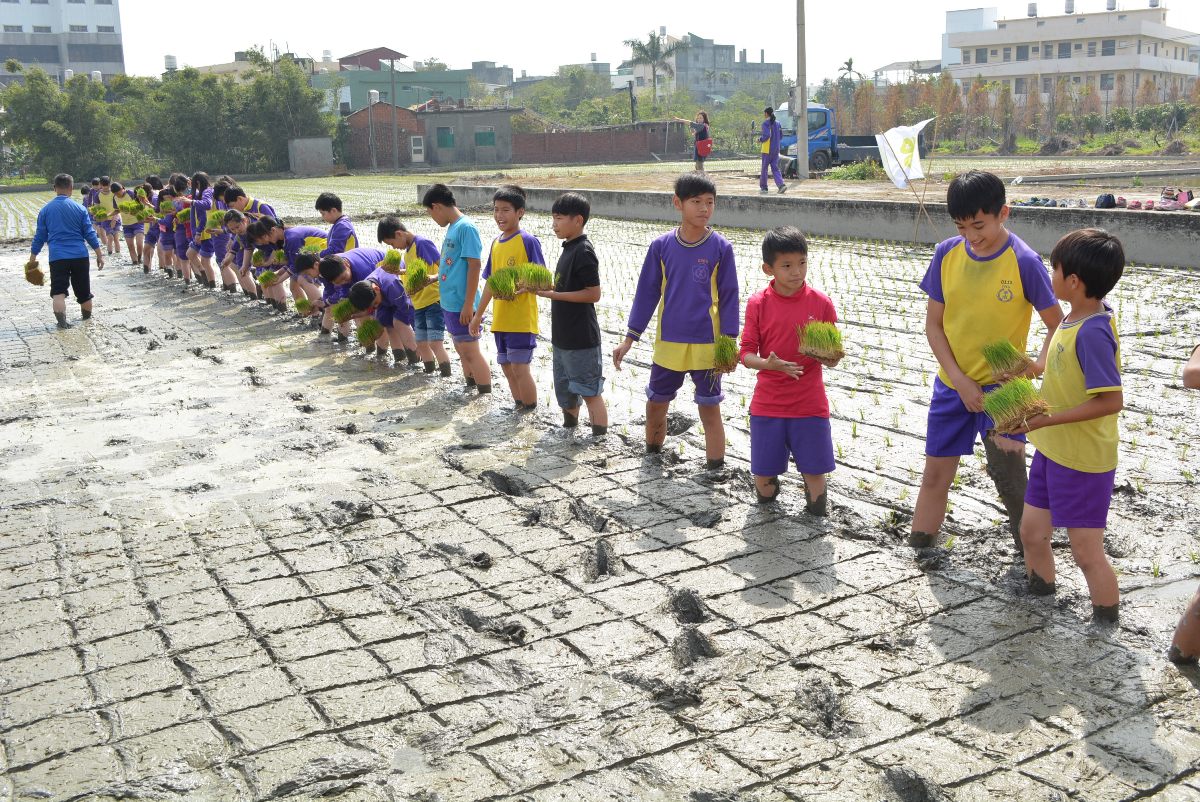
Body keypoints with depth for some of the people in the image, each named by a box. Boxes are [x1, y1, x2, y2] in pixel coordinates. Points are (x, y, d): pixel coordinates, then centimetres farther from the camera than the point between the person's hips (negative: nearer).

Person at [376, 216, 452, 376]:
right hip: (419, 304, 9)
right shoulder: (408, 250, 13)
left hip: (434, 300, -9)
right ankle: (430, 373, 24)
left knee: (435, 343, -14)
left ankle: (447, 376, -10)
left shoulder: (423, 242, -14)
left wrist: (433, 277, -36)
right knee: (421, 344, 12)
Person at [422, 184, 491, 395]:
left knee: (470, 352, -4)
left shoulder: (466, 227, -16)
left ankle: (486, 396, 2)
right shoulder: (452, 227, 12)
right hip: (449, 302, 9)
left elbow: (474, 266, -20)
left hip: (462, 304, -9)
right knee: (462, 350, 17)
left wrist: (468, 305, -22)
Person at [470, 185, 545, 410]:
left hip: (522, 319, -7)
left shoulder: (528, 241, -10)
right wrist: (478, 315, 19)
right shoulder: (496, 243, 11)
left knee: (520, 367, -7)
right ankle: (518, 408, 25)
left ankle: (530, 413, 7)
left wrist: (519, 288, -29)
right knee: (507, 366, 12)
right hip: (500, 319, 7)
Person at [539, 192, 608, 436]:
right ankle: (569, 429, 32)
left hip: (581, 338, -9)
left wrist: (553, 294, -21)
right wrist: (548, 289, 4)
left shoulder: (583, 251, -17)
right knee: (566, 391, 19)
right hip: (563, 336, 9)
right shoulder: (569, 248, 11)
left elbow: (593, 294, -21)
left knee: (590, 392, -2)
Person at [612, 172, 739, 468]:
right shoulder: (661, 246, -2)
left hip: (707, 346, -2)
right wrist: (629, 339, 3)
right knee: (655, 406, 14)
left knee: (710, 410, 5)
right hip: (668, 344, 3)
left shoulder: (720, 248, -7)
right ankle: (652, 456, 35)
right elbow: (646, 293, 4)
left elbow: (728, 297, -2)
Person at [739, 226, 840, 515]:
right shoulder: (758, 303, -5)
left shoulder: (821, 302, -4)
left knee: (814, 474, 1)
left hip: (810, 404, 0)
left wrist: (827, 356, -21)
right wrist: (768, 364, -24)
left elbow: (833, 359, 3)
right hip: (767, 404, 0)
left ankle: (817, 516, 34)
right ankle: (768, 497, 42)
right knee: (763, 478, 6)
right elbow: (746, 353, -4)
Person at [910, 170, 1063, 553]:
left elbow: (1057, 324, -8)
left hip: (1002, 386, -4)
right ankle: (918, 547, 24)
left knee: (1009, 475, -5)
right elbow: (933, 324, 0)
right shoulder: (947, 253, -4)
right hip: (953, 385, 4)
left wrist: (1040, 365, -27)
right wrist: (960, 380, -9)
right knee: (935, 473, 11)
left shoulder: (1024, 261, -15)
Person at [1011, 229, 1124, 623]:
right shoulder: (1077, 316, 1)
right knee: (1032, 532, 21)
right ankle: (1040, 592, 43)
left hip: (1083, 461, -9)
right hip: (1052, 450, 9)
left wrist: (1047, 419, -28)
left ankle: (1107, 624, 20)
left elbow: (1111, 400, -29)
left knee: (1086, 551, 3)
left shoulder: (1092, 332, -26)